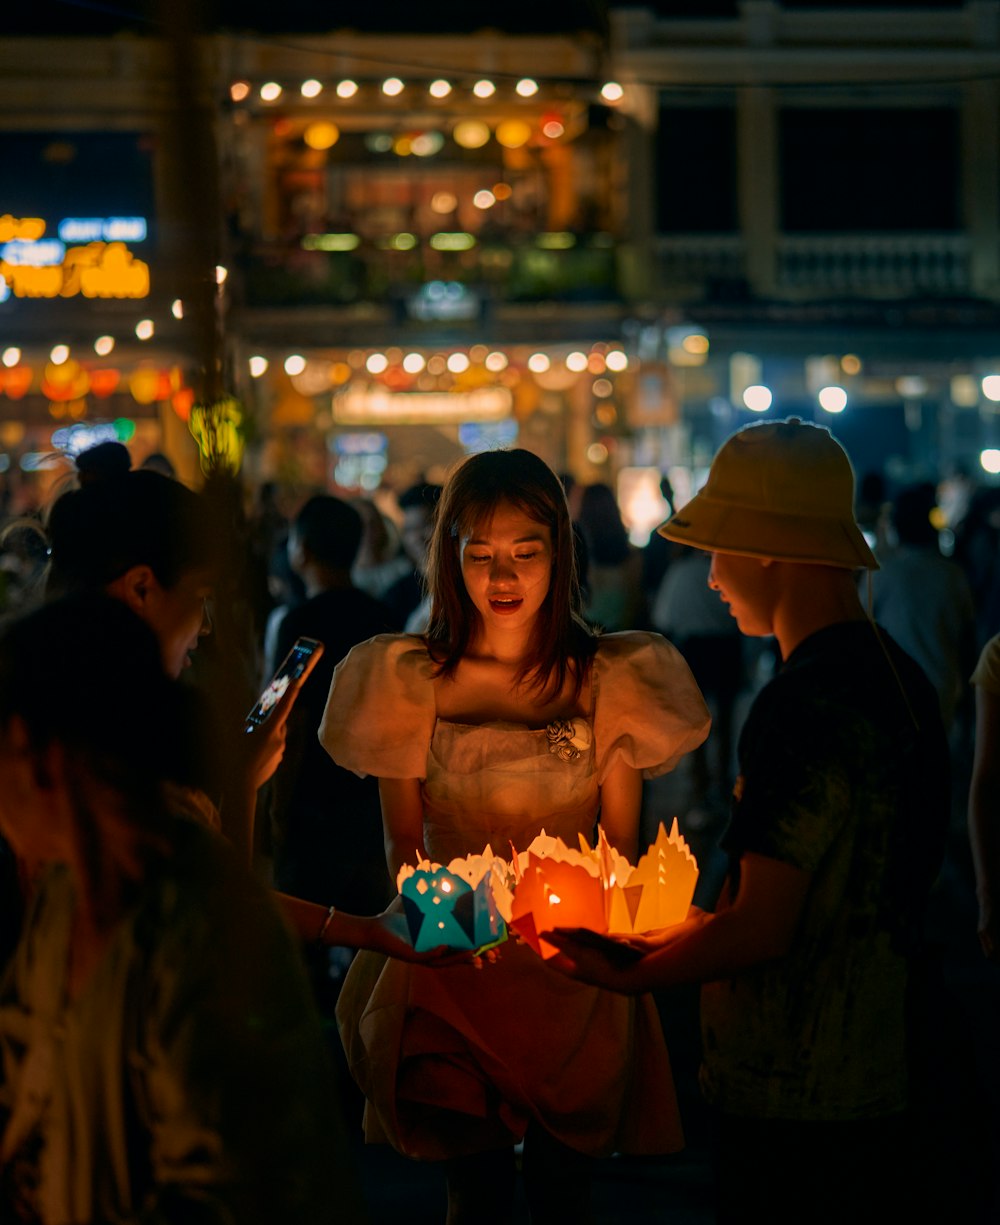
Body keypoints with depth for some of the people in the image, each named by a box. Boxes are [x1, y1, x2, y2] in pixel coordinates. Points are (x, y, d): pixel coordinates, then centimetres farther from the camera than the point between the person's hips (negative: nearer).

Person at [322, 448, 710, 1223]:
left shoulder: (608, 681, 2)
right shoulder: (411, 681, 2)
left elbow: (620, 847, 5)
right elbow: (403, 844, 6)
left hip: (574, 977, 1)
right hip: (451, 978, 0)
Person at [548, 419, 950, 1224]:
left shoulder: (803, 706, -21)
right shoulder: (902, 681, 9)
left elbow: (762, 928, -21)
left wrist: (627, 974, -5)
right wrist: (679, 931, 20)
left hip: (790, 1108, -9)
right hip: (882, 1087, 9)